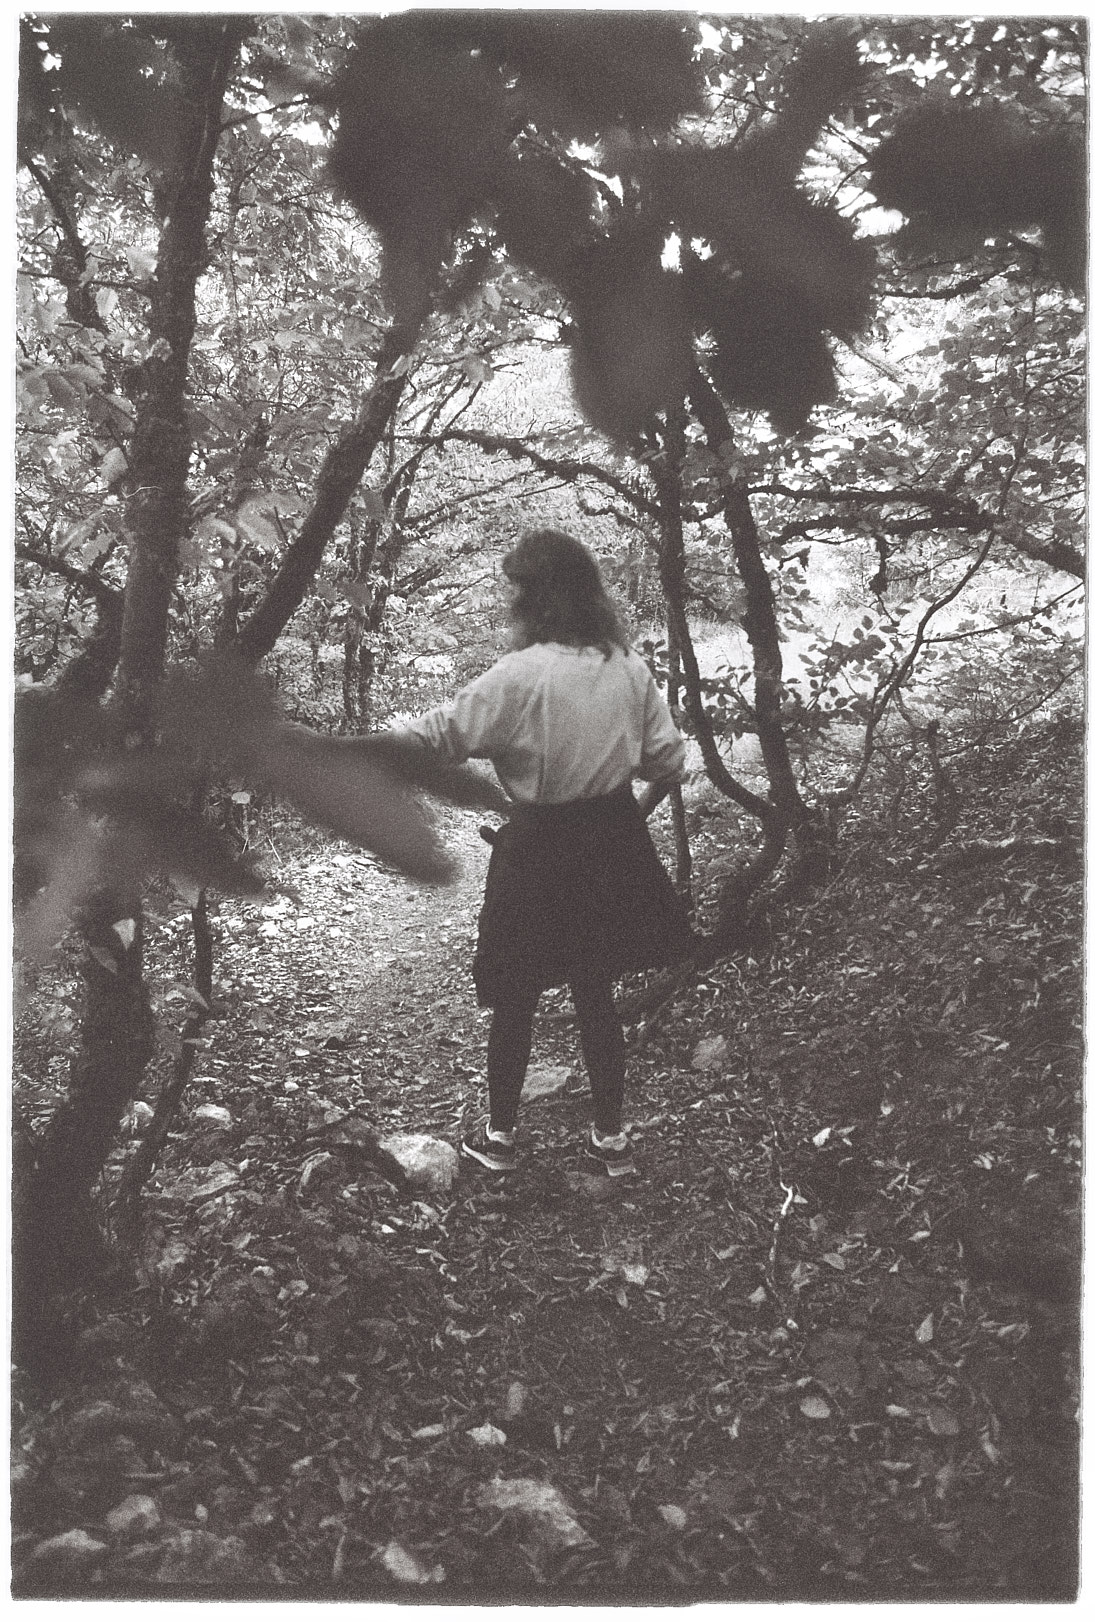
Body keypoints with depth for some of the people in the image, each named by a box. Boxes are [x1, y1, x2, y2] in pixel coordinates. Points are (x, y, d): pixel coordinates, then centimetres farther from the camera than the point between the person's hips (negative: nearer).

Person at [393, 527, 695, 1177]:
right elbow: (668, 761, 3)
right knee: (596, 992, 18)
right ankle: (611, 1135, 28)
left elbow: (437, 737, -15)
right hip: (611, 847, 5)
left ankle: (499, 1135, 29)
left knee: (516, 997, 12)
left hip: (540, 851, -5)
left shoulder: (518, 677, -20)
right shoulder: (630, 668, -3)